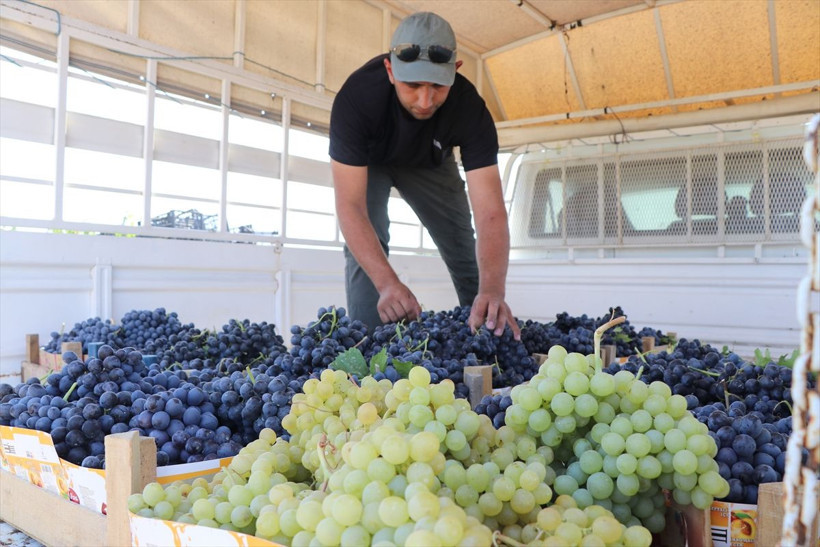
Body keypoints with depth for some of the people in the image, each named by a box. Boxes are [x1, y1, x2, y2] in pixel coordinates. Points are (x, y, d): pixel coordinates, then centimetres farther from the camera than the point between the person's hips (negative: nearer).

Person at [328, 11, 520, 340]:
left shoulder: (469, 108, -37)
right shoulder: (357, 97, -42)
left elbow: (490, 210, -44)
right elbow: (350, 205, -45)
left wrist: (493, 290, -61)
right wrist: (387, 284, -58)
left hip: (429, 162, 2)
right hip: (368, 162, -2)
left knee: (462, 246, 4)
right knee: (364, 241, -24)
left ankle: (487, 332, 24)